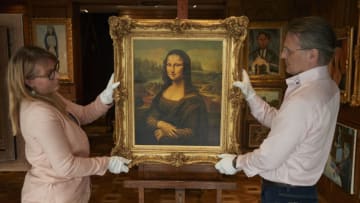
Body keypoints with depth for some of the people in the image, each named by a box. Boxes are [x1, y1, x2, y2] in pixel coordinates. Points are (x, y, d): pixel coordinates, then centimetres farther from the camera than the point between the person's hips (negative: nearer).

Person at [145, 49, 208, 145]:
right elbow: (150, 118, 6)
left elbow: (192, 132, -10)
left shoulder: (193, 97, -10)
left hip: (181, 144, -4)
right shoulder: (163, 90, 6)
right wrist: (161, 124, -13)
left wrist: (165, 134, -5)